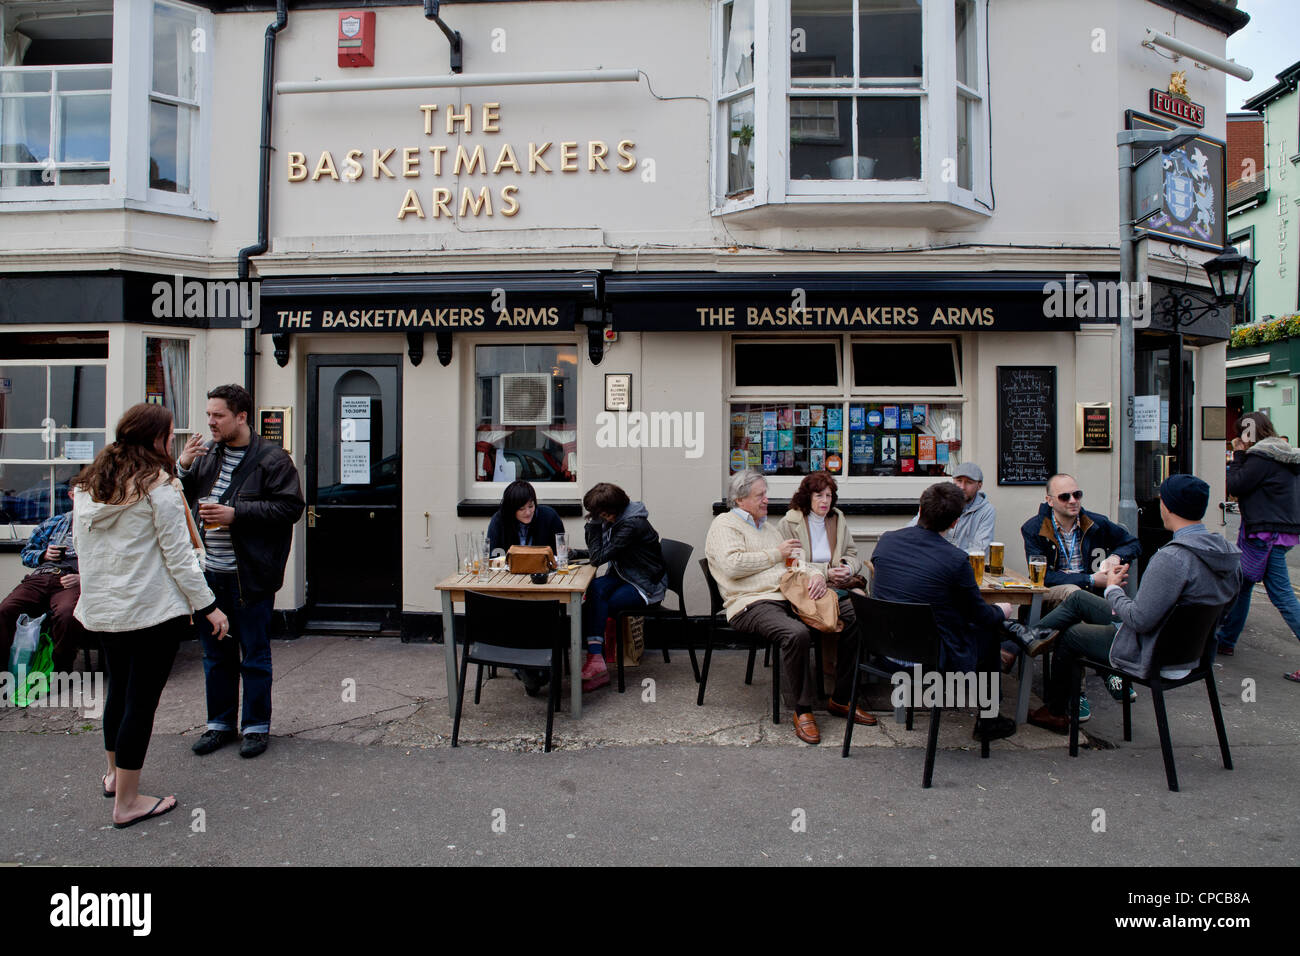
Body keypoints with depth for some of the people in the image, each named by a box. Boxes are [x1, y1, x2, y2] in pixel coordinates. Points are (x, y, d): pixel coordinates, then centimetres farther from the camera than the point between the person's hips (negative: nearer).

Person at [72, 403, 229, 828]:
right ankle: (127, 802, 11)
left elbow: (82, 547, 13)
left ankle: (114, 774, 42)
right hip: (151, 610, -8)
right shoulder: (158, 485, -14)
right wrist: (208, 605, -10)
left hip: (100, 609, 8)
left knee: (119, 690, 23)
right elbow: (178, 556, -15)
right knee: (141, 699, 2)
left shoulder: (87, 485, 8)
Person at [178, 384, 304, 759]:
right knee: (216, 654, 16)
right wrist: (182, 467, -1)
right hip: (209, 573, 6)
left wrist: (237, 513, -19)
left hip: (249, 575, -6)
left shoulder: (271, 459, -7)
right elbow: (179, 502, 16)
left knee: (254, 655, 6)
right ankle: (220, 723, 30)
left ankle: (256, 726, 19)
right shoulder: (206, 455, 11)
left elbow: (290, 506, -15)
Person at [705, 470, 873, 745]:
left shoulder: (770, 526, 28)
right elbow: (733, 565, -14)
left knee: (852, 614, -8)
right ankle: (802, 710, -17)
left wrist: (816, 576, 1)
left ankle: (840, 699, 3)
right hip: (753, 603, -8)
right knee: (796, 633, -37)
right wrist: (776, 554, -5)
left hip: (790, 596, 8)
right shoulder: (724, 524, 3)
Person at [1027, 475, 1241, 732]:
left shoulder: (1172, 557, -32)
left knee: (1069, 635, 16)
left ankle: (1055, 712, 34)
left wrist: (1113, 588, -10)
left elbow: (1141, 620, -30)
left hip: (1150, 655, -9)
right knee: (1077, 598, 16)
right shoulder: (1228, 553, -3)